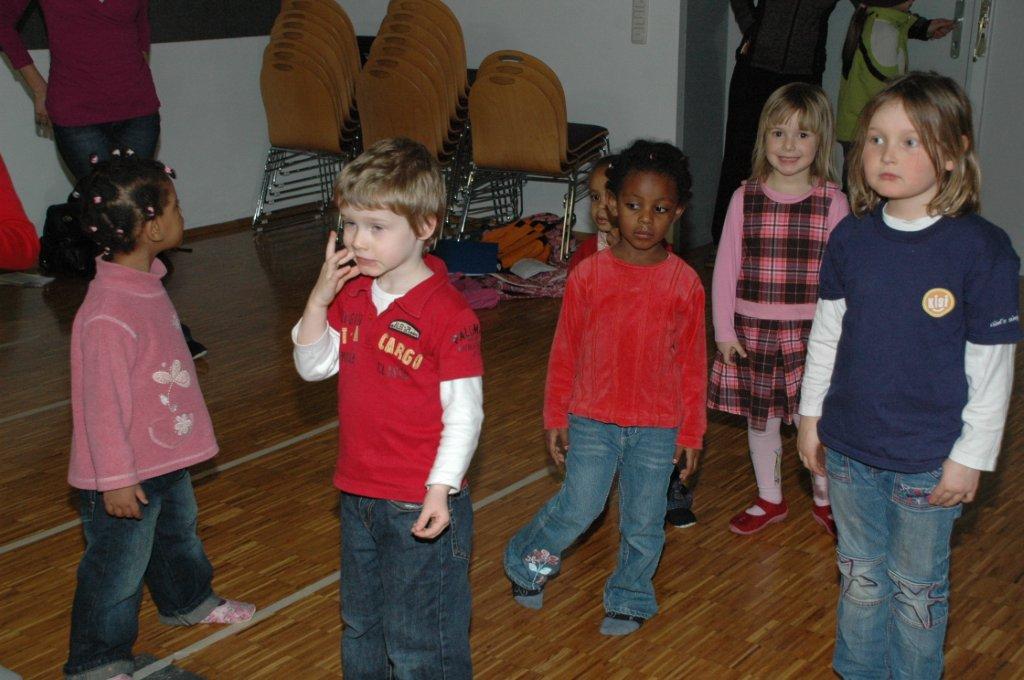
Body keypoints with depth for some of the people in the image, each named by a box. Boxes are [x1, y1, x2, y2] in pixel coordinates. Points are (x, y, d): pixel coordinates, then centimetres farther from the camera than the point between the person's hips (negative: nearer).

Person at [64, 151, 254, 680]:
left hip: (166, 458, 10)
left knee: (177, 535, 30)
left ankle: (188, 602, 56)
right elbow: (102, 403, -26)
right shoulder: (105, 317, -32)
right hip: (125, 477, -9)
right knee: (118, 568, 7)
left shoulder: (146, 283, 0)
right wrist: (117, 479, -19)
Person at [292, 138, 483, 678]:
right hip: (359, 492, 7)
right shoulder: (351, 293, 2)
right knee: (361, 625, 26)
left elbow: (465, 411, -18)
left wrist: (441, 488, -24)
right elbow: (313, 366, 4)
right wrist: (320, 298, -10)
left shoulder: (448, 313, -20)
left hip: (420, 504, -7)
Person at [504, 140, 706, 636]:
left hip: (657, 427, 1)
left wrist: (691, 431, 3)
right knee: (578, 507, 0)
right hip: (593, 421, -1)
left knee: (644, 522, 11)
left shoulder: (684, 283, -6)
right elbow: (564, 353, 0)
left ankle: (630, 599, 34)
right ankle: (528, 560, 29)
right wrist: (555, 418, 2)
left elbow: (692, 362, 1)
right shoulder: (588, 275, -7)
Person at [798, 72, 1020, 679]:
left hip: (928, 462, -4)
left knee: (917, 587, 13)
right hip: (848, 447, 4)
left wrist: (971, 456, -10)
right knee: (860, 575, 21)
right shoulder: (851, 238, -2)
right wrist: (812, 413, 12)